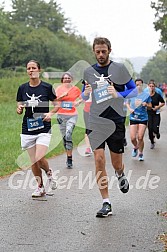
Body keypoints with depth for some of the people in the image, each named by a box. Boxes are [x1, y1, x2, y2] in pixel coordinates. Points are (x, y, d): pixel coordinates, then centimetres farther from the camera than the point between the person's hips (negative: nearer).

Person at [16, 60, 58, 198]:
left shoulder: (47, 87, -2)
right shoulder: (22, 88, 5)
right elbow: (19, 108, 12)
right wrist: (19, 109, -11)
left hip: (43, 128, -3)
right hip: (27, 129, 3)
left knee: (40, 158, -16)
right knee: (33, 161, 5)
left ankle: (48, 172, 17)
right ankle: (40, 187, 22)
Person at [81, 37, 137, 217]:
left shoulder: (119, 68, 1)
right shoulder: (88, 72, 9)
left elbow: (134, 89, 4)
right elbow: (84, 96, 21)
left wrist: (118, 94, -13)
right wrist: (86, 93, -3)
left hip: (116, 121, -1)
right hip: (96, 122, 2)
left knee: (116, 164, 5)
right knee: (99, 160, -11)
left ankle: (120, 175, 45)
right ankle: (106, 204, -4)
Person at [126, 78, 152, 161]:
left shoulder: (146, 95, 0)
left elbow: (150, 107, 7)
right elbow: (127, 103, 18)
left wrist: (146, 105, -14)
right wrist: (130, 109, -2)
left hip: (143, 118, -1)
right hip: (133, 118, 1)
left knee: (140, 138, -7)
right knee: (133, 138, -5)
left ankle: (141, 153, 15)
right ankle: (135, 147, 29)